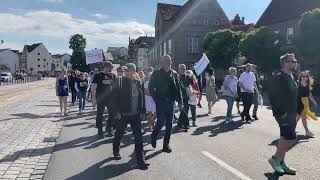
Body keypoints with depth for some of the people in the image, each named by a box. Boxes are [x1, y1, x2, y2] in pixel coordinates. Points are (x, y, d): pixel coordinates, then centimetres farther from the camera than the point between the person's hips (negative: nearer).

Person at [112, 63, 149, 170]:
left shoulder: (139, 83, 4)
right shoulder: (120, 81, -6)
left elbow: (142, 98, 9)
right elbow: (115, 97, -8)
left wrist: (143, 111, 5)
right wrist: (117, 112, -13)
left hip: (135, 114, 3)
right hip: (123, 114, -2)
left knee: (138, 137, 1)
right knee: (119, 134, 16)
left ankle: (140, 160, 10)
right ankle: (116, 152, 42)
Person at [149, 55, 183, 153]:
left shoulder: (174, 74, 9)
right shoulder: (156, 74, -1)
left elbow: (178, 89, 10)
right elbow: (150, 88, -1)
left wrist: (180, 102, 6)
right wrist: (156, 99, -7)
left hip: (171, 102, 4)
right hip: (160, 102, -4)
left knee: (169, 124, 6)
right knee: (161, 121, -9)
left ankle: (166, 145, 18)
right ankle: (153, 136, 21)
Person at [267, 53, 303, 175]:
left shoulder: (292, 78, 13)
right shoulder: (277, 77, -15)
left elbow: (295, 96, 18)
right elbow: (273, 96, -20)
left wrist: (297, 111, 10)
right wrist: (280, 113, -19)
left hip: (292, 114, 9)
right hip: (283, 114, -9)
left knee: (285, 138, 14)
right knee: (291, 138, -11)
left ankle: (281, 163, 26)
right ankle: (275, 158, 7)